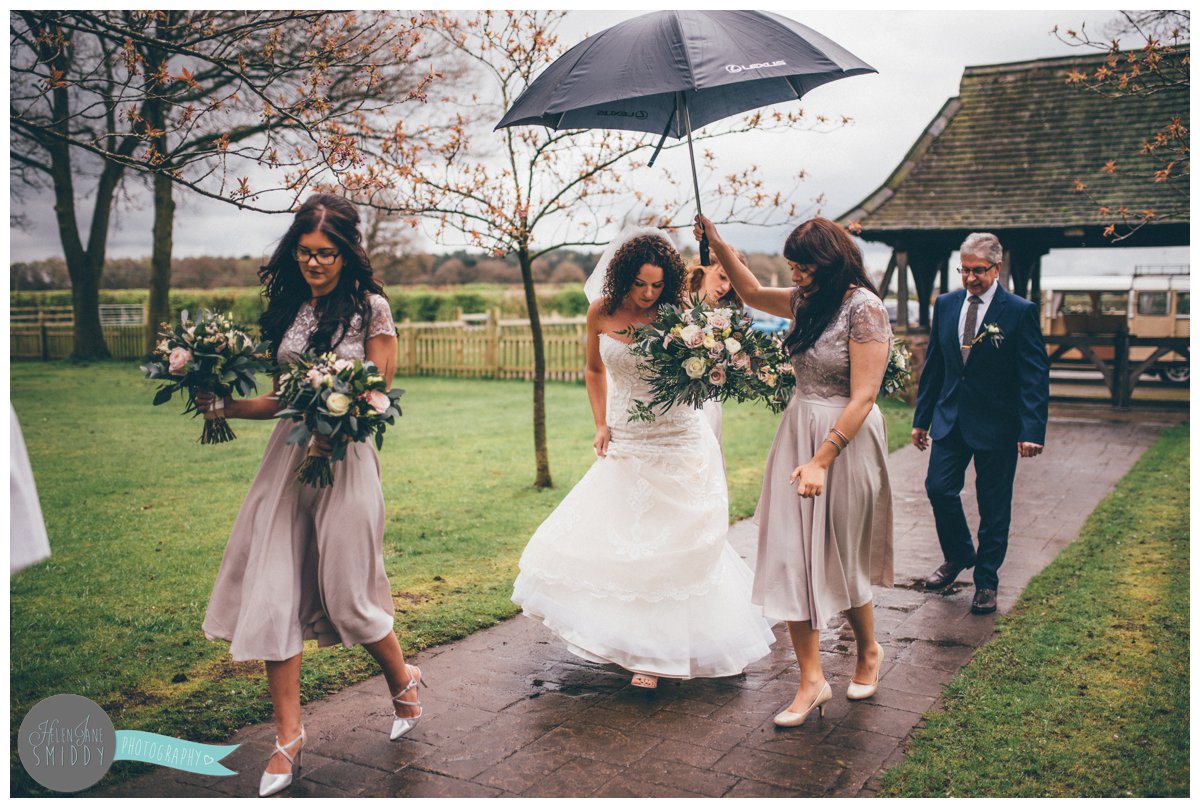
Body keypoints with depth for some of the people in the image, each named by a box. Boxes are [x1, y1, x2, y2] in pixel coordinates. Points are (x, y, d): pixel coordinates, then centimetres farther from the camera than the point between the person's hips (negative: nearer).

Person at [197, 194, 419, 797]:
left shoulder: (370, 307, -3)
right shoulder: (287, 307, 11)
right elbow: (283, 397, 15)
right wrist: (226, 405, 1)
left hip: (345, 460, -5)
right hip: (287, 458, 5)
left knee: (345, 594, 2)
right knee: (272, 594, 0)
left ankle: (402, 679, 32)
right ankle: (289, 735, 12)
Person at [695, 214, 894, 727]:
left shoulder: (865, 308, -15)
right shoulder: (808, 301, 7)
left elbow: (863, 398, -19)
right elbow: (753, 292, 26)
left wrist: (821, 460, -23)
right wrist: (717, 243, 15)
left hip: (845, 440, -7)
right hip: (796, 433, 7)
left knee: (839, 559, 8)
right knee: (792, 555, 2)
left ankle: (868, 653, 36)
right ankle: (812, 680, 9)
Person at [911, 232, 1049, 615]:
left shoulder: (1020, 311, -9)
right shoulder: (945, 304, 5)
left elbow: (1035, 376, -11)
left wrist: (1032, 430, -20)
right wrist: (922, 418, 11)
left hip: (996, 425, -4)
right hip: (950, 419, 4)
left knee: (993, 507, 6)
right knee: (939, 488, 1)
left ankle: (986, 581, 22)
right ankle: (959, 555, 29)